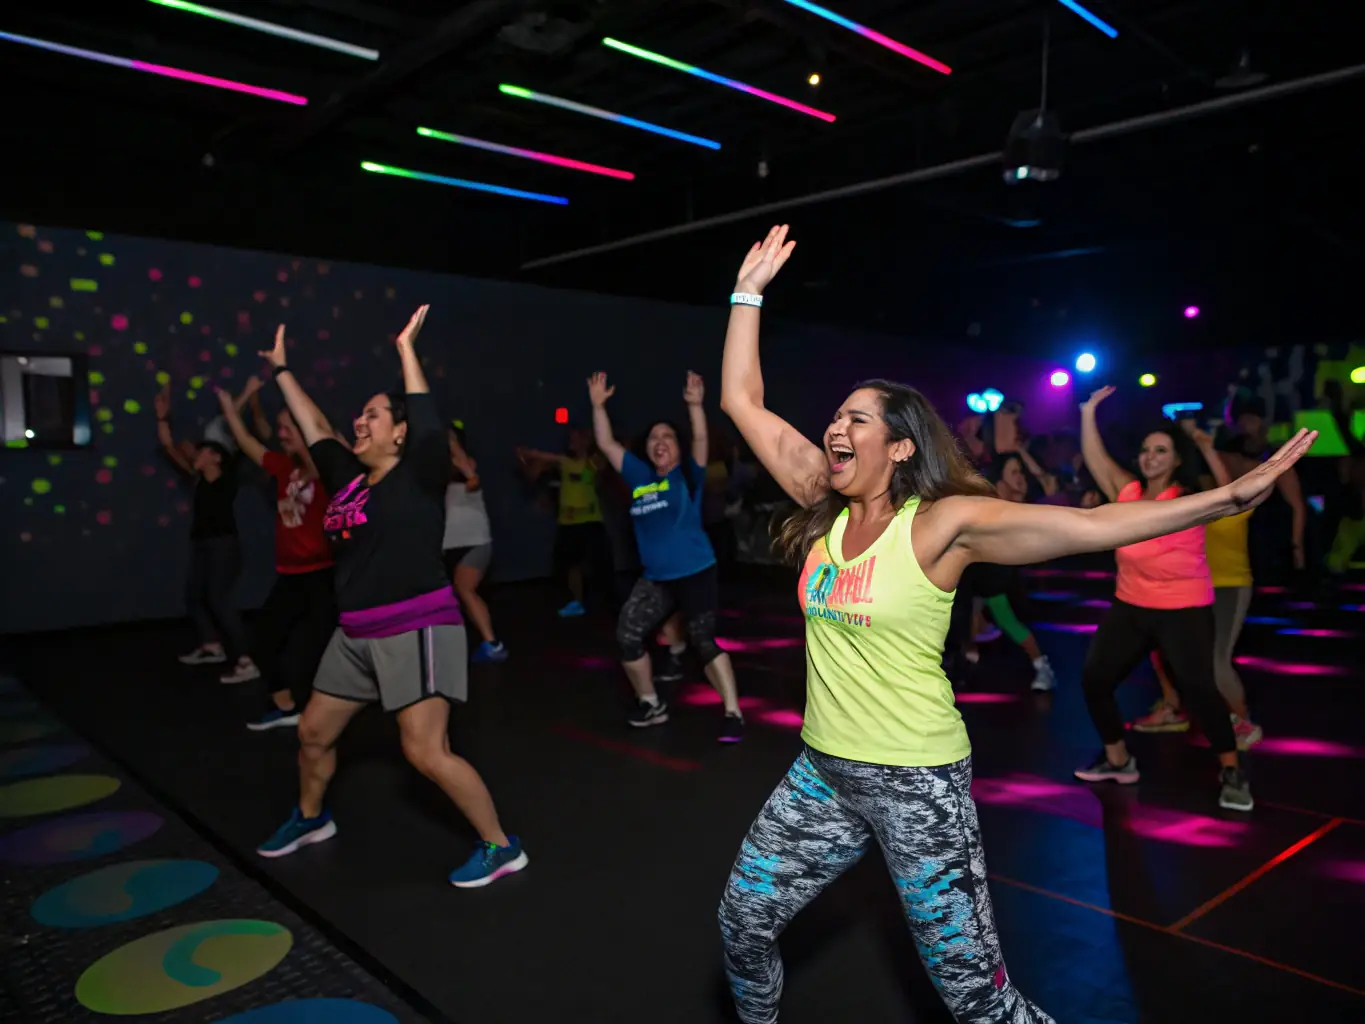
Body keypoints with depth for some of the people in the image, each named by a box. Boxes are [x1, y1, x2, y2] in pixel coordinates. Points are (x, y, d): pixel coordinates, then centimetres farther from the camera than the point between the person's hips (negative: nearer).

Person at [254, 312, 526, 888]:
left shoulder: (417, 476, -10)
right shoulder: (348, 477, 10)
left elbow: (428, 421, -26)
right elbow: (313, 427, 22)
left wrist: (406, 349, -23)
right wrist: (281, 370, 29)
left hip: (415, 628, -8)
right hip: (357, 634, 8)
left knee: (426, 753, -13)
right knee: (313, 732, 20)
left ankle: (500, 847, 1)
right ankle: (310, 819, 47)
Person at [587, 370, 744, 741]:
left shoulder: (688, 476, -3)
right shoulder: (639, 477, 7)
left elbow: (700, 440, -19)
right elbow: (607, 445, 9)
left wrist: (695, 404, -32)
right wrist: (598, 405, 3)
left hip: (695, 574, -5)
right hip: (654, 578, 5)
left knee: (705, 642, -5)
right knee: (626, 637, 1)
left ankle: (733, 714, 4)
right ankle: (650, 704, 20)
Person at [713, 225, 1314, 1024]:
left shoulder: (941, 523, -13)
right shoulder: (827, 508, 0)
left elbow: (1090, 526, -21)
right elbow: (743, 402, 2)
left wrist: (1229, 499, -28)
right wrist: (750, 292, 2)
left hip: (918, 781, -5)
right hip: (823, 771, 6)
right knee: (743, 922, 15)